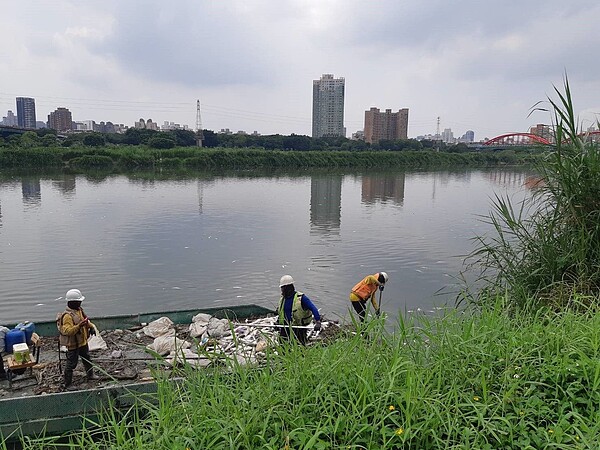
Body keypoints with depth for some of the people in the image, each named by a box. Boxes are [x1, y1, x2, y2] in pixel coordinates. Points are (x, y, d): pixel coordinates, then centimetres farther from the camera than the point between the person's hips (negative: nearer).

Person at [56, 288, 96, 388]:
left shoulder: (79, 310, 1)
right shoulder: (67, 316, -28)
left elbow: (85, 320, 17)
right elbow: (67, 331, -34)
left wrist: (91, 326, 1)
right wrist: (79, 326, -45)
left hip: (83, 341, 9)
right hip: (73, 344, -9)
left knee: (87, 358, 24)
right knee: (72, 363, 4)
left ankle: (90, 375, 42)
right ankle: (66, 382, 22)